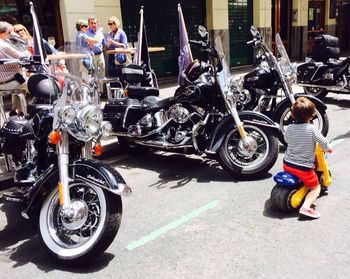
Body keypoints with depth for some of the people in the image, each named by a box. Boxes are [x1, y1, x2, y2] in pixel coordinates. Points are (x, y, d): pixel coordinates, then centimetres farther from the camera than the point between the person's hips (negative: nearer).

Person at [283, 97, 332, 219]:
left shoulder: (289, 128, -3)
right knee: (315, 188, 12)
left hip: (287, 163, 5)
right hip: (304, 167, -4)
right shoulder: (311, 129, -15)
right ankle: (306, 206, -8)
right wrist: (328, 149, 11)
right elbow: (323, 143, -11)